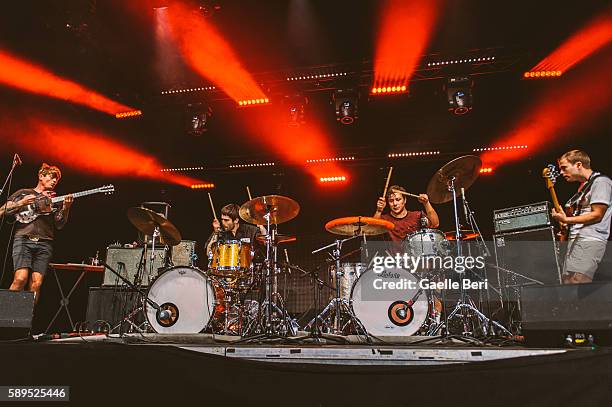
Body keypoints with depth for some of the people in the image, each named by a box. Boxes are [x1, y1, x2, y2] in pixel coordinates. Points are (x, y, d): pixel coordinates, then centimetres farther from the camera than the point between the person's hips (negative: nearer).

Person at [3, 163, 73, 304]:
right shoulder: (23, 193, 18)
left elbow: (59, 225, 10)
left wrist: (65, 208, -7)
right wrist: (22, 203, -3)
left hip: (44, 244, 2)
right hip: (23, 239, -2)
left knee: (36, 284, -9)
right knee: (21, 278, -19)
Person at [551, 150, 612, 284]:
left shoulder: (601, 181, -4)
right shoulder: (583, 186, 23)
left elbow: (597, 214, -13)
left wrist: (566, 220, -15)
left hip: (589, 242, -10)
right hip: (575, 240, 10)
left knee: (575, 284, -22)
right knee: (567, 282, 6)